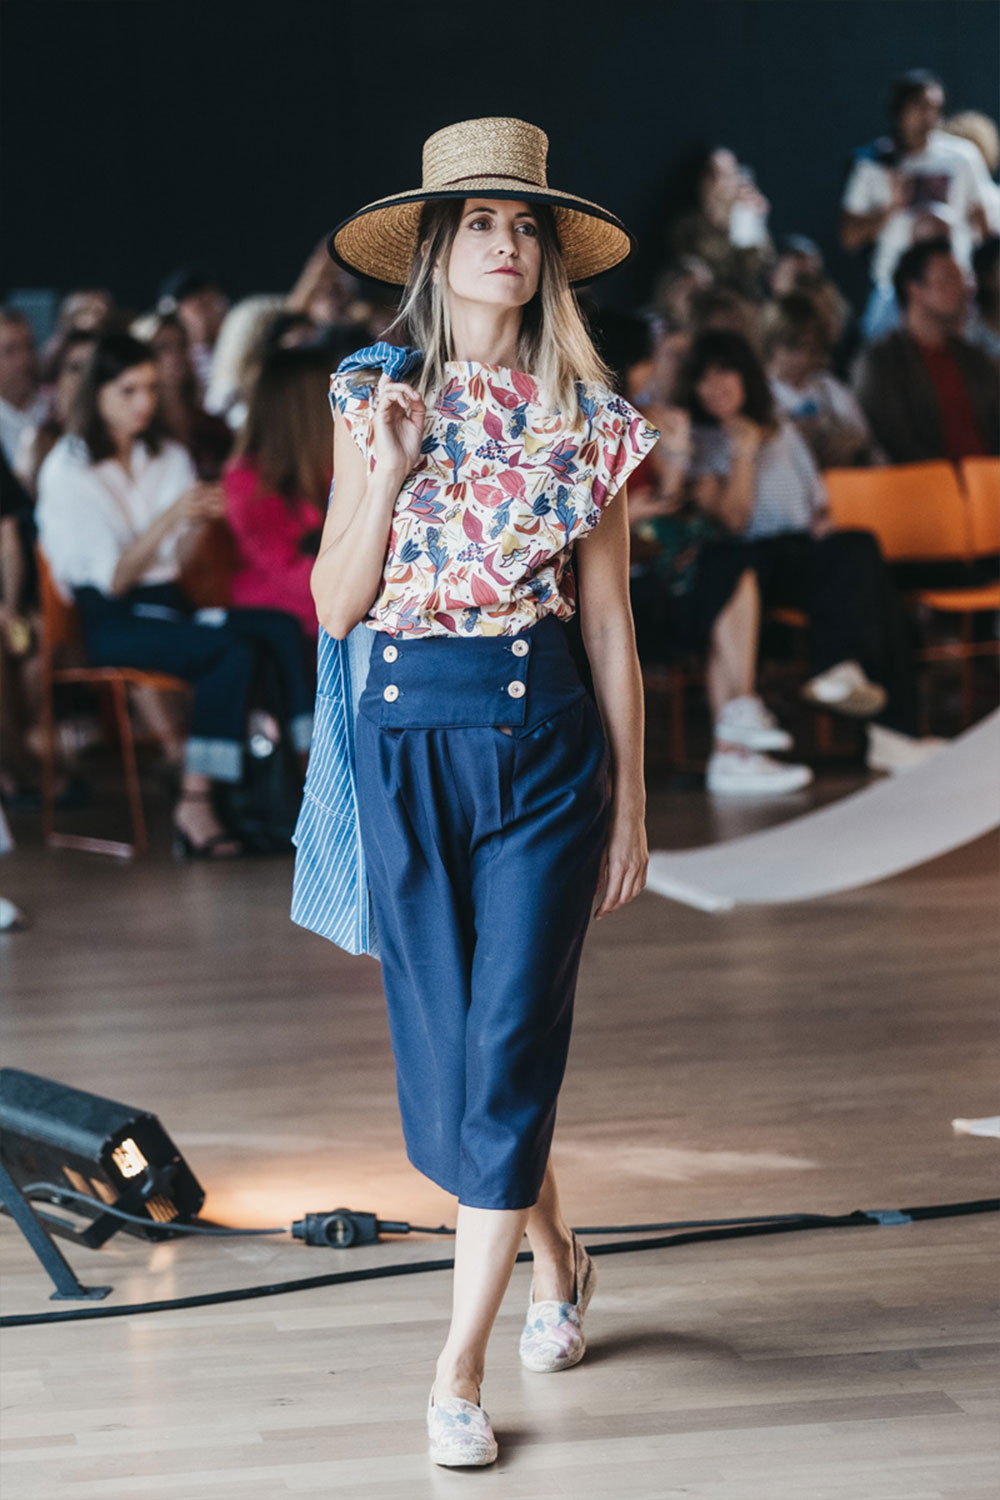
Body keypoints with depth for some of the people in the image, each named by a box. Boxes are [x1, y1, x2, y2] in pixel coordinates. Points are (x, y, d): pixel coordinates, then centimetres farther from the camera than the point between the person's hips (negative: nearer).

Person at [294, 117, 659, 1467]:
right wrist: (387, 474, -14)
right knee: (438, 1043, 7)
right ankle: (557, 1255, 34)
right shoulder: (372, 401, 5)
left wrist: (630, 806, 4)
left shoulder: (588, 422, 3)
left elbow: (611, 625, 5)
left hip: (545, 743, -1)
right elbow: (335, 604, 1)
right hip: (404, 737, 1)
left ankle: (460, 1366, 0)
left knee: (508, 1047, -6)